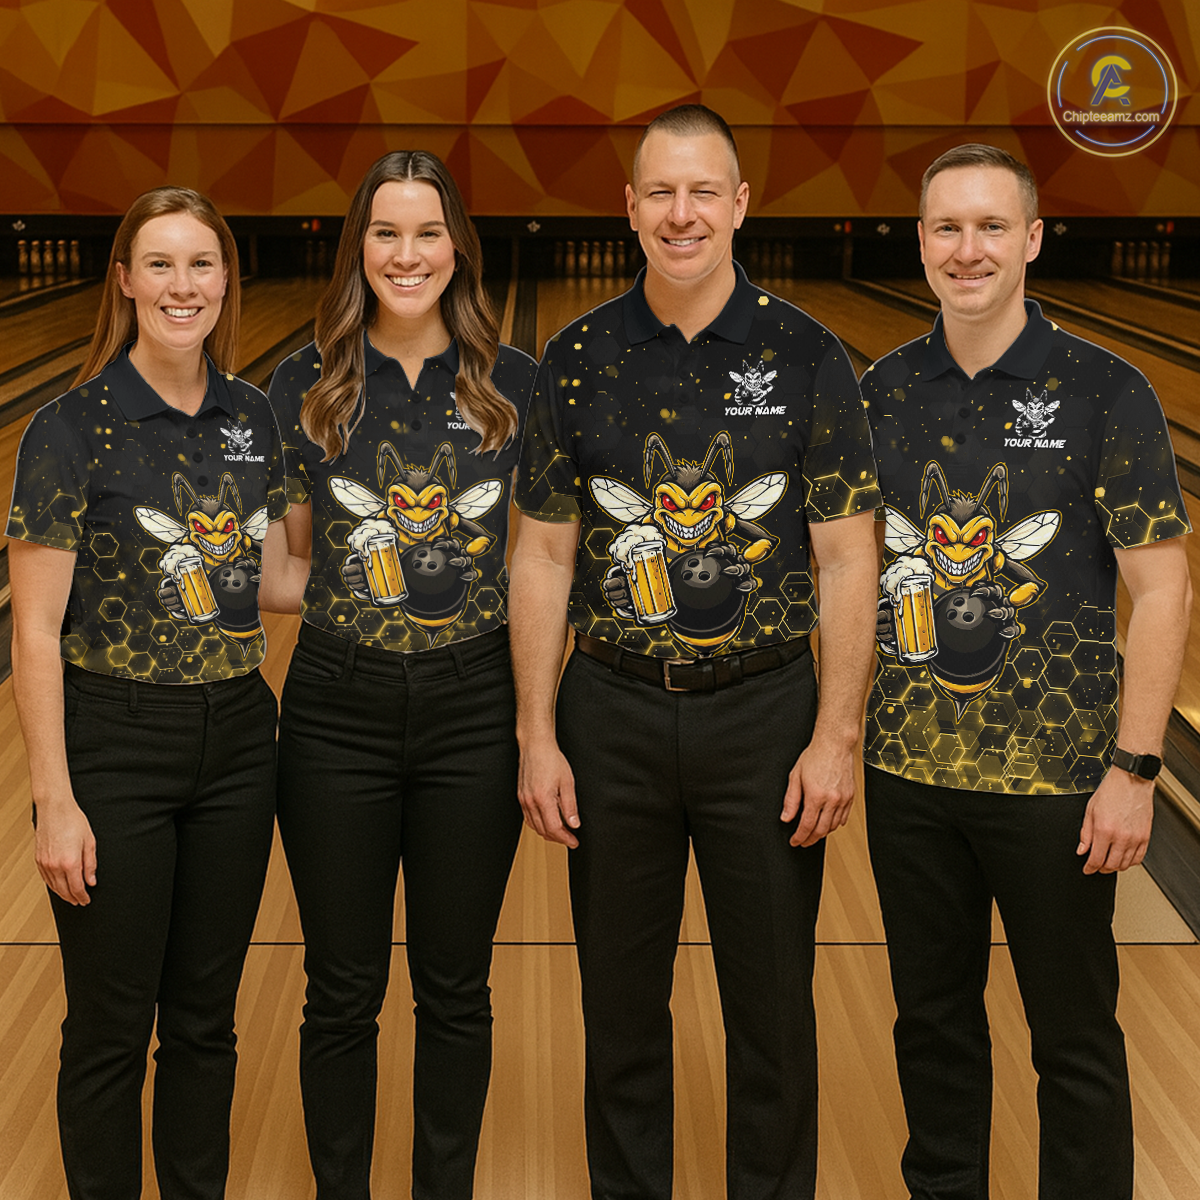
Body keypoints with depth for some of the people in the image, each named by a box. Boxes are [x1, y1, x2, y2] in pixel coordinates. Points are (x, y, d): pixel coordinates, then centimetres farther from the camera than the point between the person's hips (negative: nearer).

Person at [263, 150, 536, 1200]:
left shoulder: (516, 386, 0)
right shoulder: (304, 388, 1)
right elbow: (289, 565, 8)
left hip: (475, 709, 0)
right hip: (337, 711, 0)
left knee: (456, 992, 12)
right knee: (342, 995, 10)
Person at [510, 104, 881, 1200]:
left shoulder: (806, 356, -3)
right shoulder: (579, 360, 1)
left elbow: (846, 558, -4)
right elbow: (544, 555, 2)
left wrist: (837, 737, -10)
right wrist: (538, 739, -2)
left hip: (764, 710, -1)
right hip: (612, 714, 2)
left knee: (772, 1004, 9)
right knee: (620, 1001, 13)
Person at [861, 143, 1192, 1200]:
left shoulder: (1103, 392, -9)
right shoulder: (885, 391, 3)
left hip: (1054, 772, -4)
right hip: (909, 767, 4)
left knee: (1075, 1038, 8)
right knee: (932, 1015, 18)